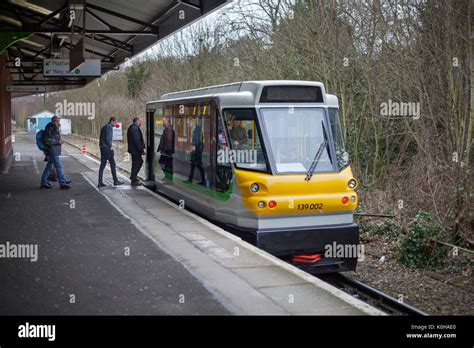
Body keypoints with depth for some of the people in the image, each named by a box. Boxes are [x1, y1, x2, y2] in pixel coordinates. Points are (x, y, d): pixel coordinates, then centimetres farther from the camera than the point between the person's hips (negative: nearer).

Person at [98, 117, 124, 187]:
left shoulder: (104, 127, 19)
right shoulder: (109, 127, -9)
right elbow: (108, 137, -18)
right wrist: (110, 147, -13)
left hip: (102, 148, 9)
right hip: (107, 148, -9)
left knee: (102, 165, 6)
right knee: (112, 164, -2)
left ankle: (100, 182, 4)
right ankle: (115, 181, 2)